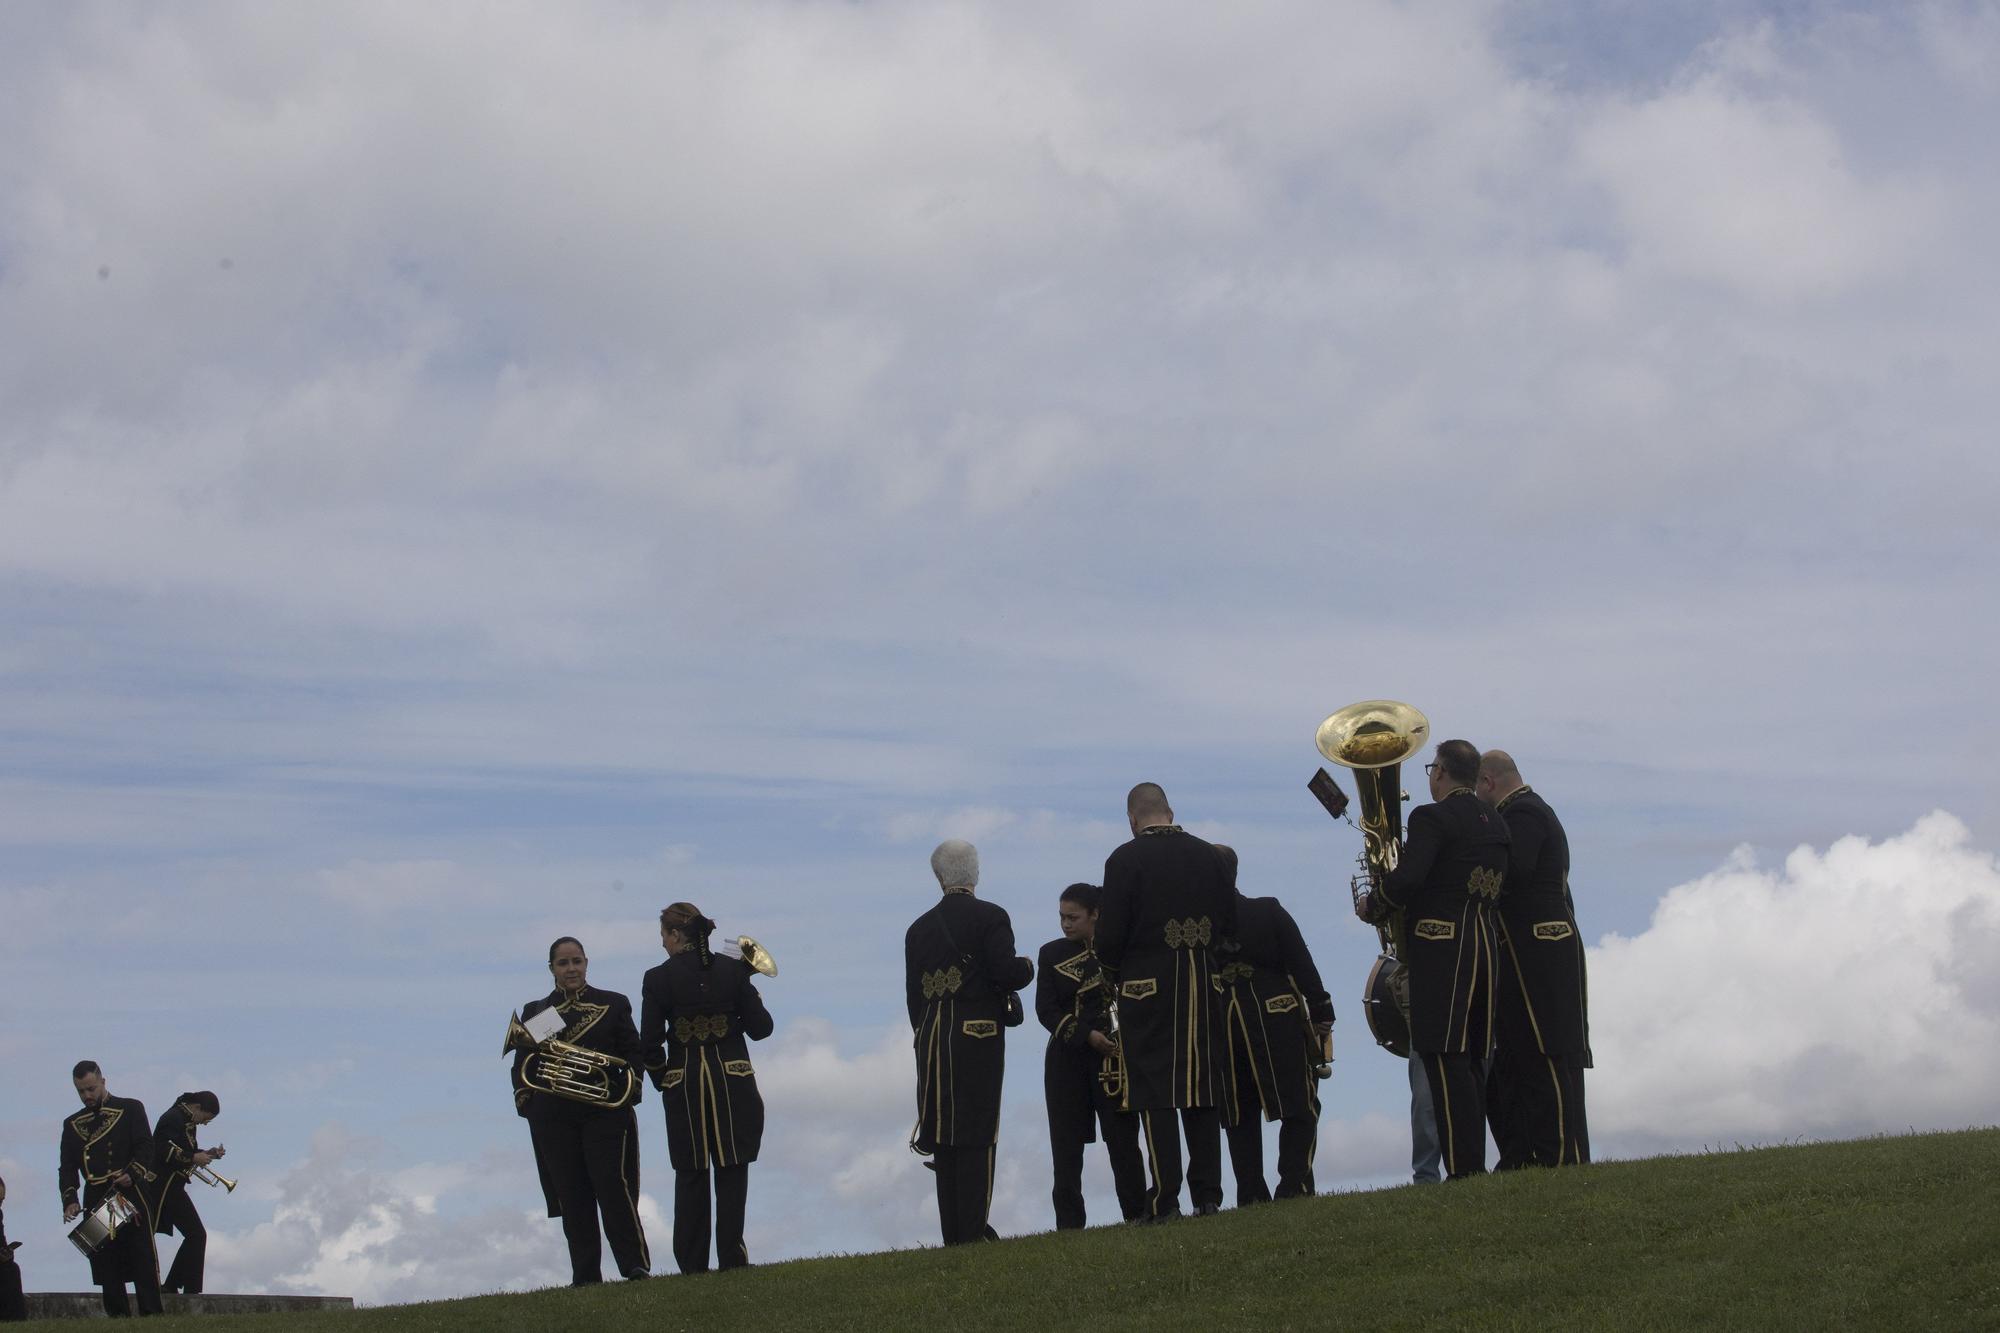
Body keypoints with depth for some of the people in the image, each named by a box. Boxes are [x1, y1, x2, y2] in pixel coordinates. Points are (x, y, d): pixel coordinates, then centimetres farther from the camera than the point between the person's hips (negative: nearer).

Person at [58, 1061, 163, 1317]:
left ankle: (152, 1316, -8)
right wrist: (70, 1200, -6)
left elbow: (146, 1147, -3)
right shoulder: (73, 1124, 17)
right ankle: (118, 1318, 5)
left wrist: (133, 1174, -21)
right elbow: (67, 1167, 10)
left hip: (130, 1197, -4)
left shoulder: (130, 1109, 7)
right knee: (105, 1265, 1)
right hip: (96, 1204, 4)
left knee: (143, 1261, -7)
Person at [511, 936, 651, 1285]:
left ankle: (636, 1267, -5)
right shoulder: (534, 1011, 13)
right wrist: (524, 1097, -8)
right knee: (572, 1197, 0)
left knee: (613, 1187, -9)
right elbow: (522, 1064, 10)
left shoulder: (614, 1004, 11)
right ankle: (585, 1278, 5)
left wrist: (631, 1086, -10)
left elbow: (634, 1053, 8)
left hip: (605, 1110, -2)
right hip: (554, 1118, 2)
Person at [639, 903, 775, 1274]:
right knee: (732, 1173, 7)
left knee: (690, 1177, 8)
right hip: (733, 1082, 1)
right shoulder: (732, 970, -2)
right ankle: (731, 1256, 2)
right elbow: (760, 1028, -2)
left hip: (683, 1086, -1)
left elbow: (649, 1044, -7)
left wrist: (662, 1080, 9)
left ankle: (692, 1264, 7)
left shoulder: (659, 979, -7)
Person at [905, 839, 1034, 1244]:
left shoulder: (918, 929, 11)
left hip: (932, 1043, 5)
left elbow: (913, 995, 12)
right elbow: (1006, 973, -15)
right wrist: (1027, 967, 7)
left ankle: (952, 1236, 8)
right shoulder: (990, 917, -5)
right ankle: (973, 1233, -8)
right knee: (977, 1136, -3)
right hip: (979, 1039, -5)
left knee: (945, 1139, 7)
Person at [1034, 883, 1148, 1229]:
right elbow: (1046, 1010, -1)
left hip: (1115, 1058, -1)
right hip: (1066, 1059, 2)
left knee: (1123, 1141, -2)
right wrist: (1088, 1036, -15)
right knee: (1066, 1145, -2)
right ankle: (1069, 1227, 0)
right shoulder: (1051, 954, 7)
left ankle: (1138, 1217, 4)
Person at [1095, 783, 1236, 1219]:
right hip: (1202, 984, 4)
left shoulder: (1125, 860, -9)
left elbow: (1110, 936, -11)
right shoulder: (1206, 854, 6)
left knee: (1156, 1095, -2)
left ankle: (1166, 1199, -5)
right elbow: (1229, 924, 9)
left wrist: (1113, 970, 8)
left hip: (1147, 988, -4)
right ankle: (1208, 1193, 9)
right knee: (1202, 1088, 10)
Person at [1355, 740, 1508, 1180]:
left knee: (1445, 1060, -8)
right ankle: (1476, 1164, 12)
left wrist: (1372, 905, -4)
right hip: (1483, 942, 8)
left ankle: (1462, 1168, -12)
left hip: (1441, 948, -8)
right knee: (1471, 1061, 12)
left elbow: (1407, 878, -23)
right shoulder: (1495, 822, 16)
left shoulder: (1433, 818, -10)